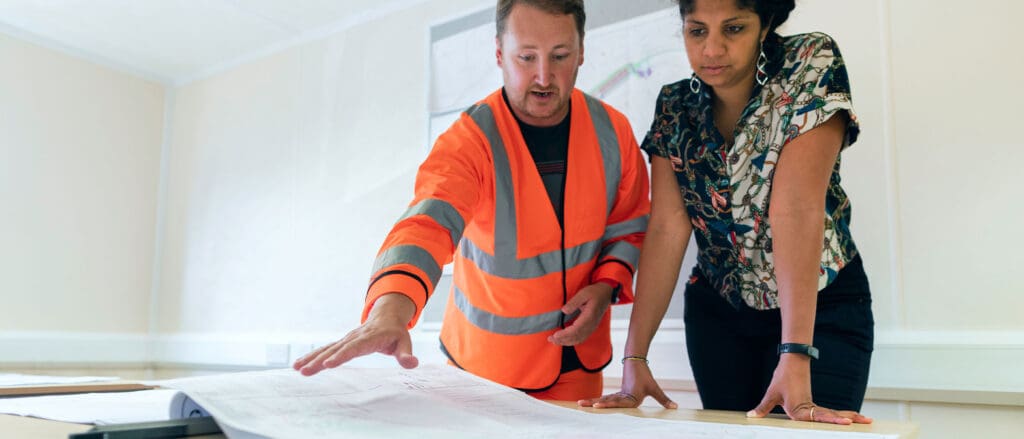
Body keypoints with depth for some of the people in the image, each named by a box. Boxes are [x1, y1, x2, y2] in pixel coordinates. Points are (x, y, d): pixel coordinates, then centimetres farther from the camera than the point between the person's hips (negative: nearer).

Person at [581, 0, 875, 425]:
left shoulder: (812, 65, -17)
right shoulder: (675, 106, -6)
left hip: (821, 307, -3)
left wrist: (796, 359, -35)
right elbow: (667, 229, -14)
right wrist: (634, 357, -22)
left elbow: (797, 208, -29)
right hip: (717, 311, 3)